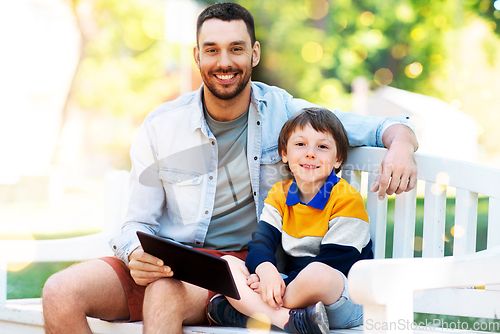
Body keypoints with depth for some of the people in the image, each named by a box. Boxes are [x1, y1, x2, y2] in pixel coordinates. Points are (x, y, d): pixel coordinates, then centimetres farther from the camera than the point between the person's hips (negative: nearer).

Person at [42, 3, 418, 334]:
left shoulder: (282, 112, 3)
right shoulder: (161, 126, 4)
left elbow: (385, 127, 7)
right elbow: (138, 223, 5)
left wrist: (400, 145, -18)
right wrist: (137, 253, -19)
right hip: (165, 263, 3)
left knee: (165, 294, -36)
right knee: (60, 293, -22)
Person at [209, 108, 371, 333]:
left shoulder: (347, 200, -8)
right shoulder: (279, 195, 10)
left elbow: (335, 261, -15)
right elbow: (261, 241, 0)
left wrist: (282, 284, -22)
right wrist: (266, 270, -25)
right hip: (291, 285, 6)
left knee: (317, 273, -40)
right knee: (226, 263, -10)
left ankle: (250, 311, -20)